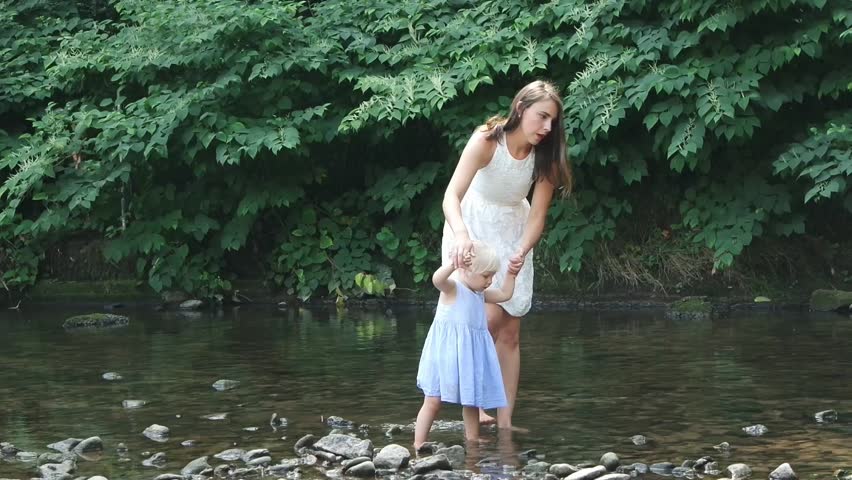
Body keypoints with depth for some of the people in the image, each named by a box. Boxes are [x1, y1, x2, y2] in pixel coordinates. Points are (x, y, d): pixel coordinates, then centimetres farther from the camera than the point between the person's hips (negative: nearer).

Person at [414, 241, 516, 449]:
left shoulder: (480, 294, 15)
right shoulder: (452, 287, -12)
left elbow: (504, 294, 30)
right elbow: (437, 279, -35)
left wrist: (511, 273, 22)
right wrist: (455, 263, -47)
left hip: (470, 355, 8)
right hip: (447, 353, -8)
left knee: (472, 402, 13)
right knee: (433, 401, -5)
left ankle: (472, 440, 24)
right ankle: (418, 446, -1)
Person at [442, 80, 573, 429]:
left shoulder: (545, 157, -16)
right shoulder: (486, 141, -27)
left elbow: (537, 215, -15)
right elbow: (451, 196, -35)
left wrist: (522, 253, -34)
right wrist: (461, 235, -54)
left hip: (512, 234, 4)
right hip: (472, 229, -4)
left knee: (510, 333, 3)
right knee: (490, 315, -17)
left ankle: (505, 421, 7)